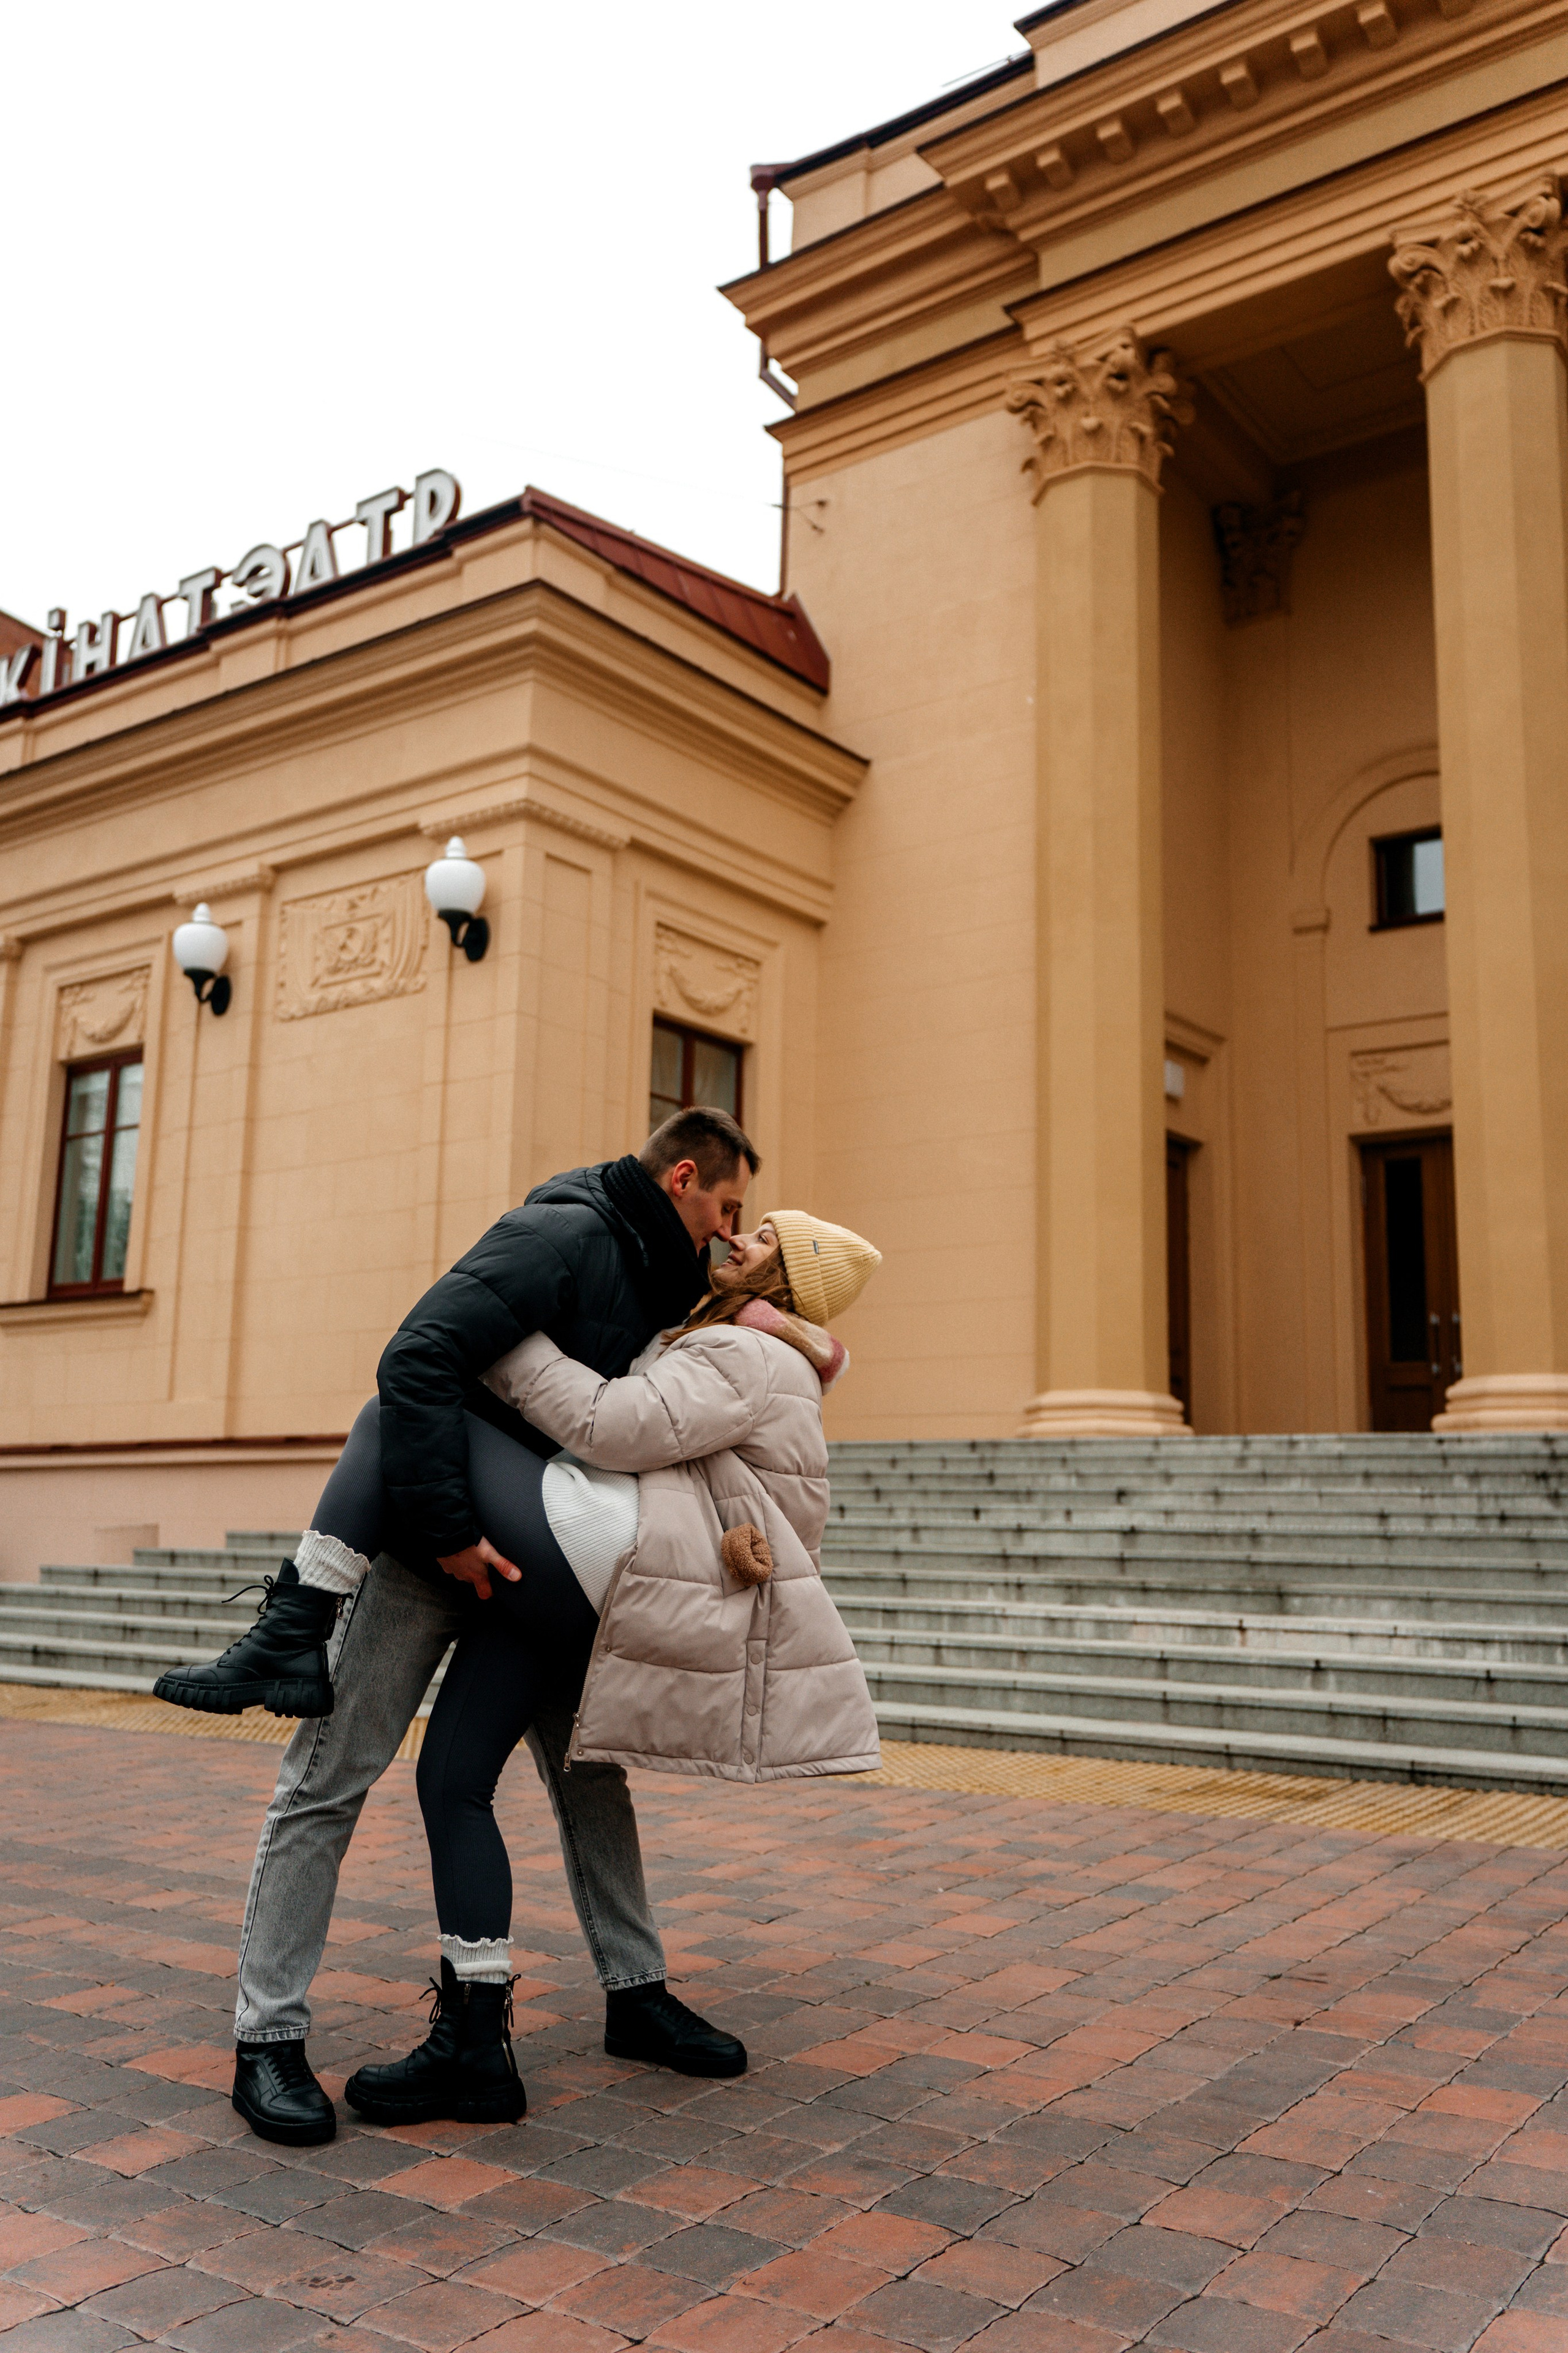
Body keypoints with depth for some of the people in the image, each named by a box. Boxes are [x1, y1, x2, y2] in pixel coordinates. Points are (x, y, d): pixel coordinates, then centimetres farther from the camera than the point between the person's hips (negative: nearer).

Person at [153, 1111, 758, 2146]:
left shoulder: (656, 1277, 11)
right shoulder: (562, 1235, -18)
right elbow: (418, 1362, -27)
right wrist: (448, 1532, -27)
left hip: (535, 1561, 9)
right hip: (429, 1550, -9)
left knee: (592, 1770, 12)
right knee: (332, 1778, -3)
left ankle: (638, 1993, 25)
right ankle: (269, 2038, 7)